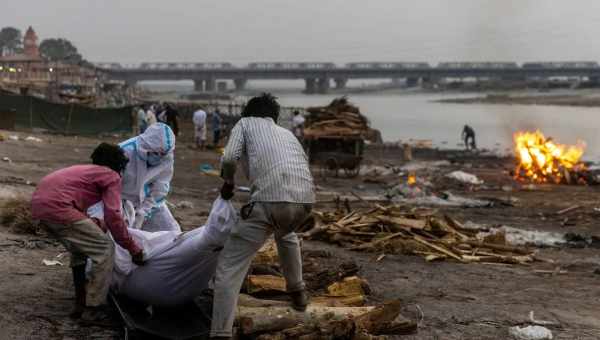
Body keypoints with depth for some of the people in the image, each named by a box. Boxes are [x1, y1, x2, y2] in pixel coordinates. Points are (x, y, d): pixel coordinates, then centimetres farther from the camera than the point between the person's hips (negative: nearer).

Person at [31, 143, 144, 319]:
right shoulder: (112, 177, 6)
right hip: (57, 207, -9)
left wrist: (96, 225, 46)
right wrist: (133, 249, 0)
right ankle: (93, 306, -3)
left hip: (39, 203, 9)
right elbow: (113, 217, -5)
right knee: (105, 250, -1)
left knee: (79, 248, 28)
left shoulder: (86, 170, 31)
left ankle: (80, 302, 30)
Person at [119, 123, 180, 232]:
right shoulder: (125, 151, -30)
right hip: (124, 201, -3)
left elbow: (159, 190, -13)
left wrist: (142, 213, -21)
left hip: (150, 202, 4)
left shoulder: (167, 158, -18)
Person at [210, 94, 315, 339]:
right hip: (305, 199, 6)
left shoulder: (246, 122, 21)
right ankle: (298, 292, 49)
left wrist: (228, 182, 22)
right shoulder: (287, 133, 35)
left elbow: (229, 158, 3)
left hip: (271, 199, -6)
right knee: (286, 233, 42)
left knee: (229, 266, 1)